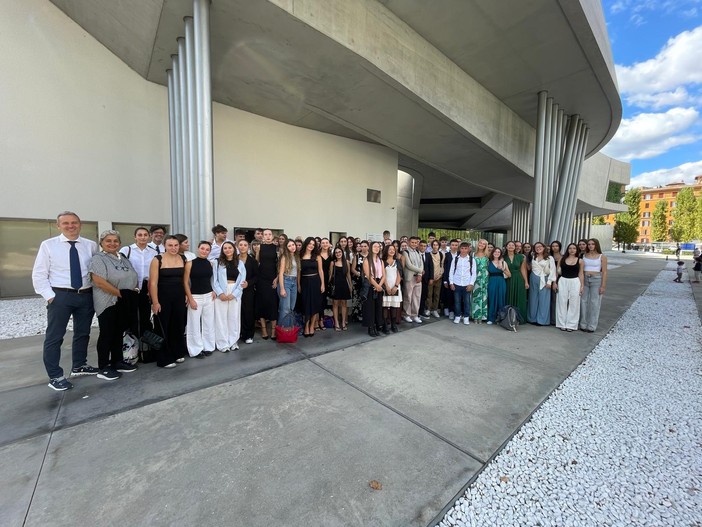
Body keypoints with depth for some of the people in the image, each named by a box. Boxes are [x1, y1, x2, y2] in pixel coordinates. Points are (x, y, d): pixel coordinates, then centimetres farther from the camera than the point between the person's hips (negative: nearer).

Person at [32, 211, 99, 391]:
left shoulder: (91, 245, 3)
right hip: (60, 296, -2)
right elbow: (39, 274, -2)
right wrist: (50, 296, -10)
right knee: (54, 336, 4)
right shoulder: (48, 245, -1)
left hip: (86, 295, 3)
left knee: (83, 333, 15)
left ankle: (79, 366, 33)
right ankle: (55, 376, 17)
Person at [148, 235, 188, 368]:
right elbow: (153, 283, -11)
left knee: (179, 325, 13)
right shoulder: (157, 259, -10)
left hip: (179, 296, 4)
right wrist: (155, 302, -14)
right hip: (163, 296, -4)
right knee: (163, 327, 7)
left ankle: (177, 353, 30)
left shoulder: (183, 259, 3)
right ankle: (164, 359, 20)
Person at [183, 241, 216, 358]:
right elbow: (185, 282, -8)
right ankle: (196, 350, 16)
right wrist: (190, 299, -11)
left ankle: (208, 347, 24)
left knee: (209, 323, 11)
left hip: (209, 296, 4)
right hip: (195, 296, -4)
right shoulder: (190, 263, -8)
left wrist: (214, 291, 6)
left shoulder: (210, 264, 4)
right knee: (194, 324, 2)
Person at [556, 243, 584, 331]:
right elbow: (558, 272, 9)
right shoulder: (562, 259, 5)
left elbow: (581, 274, 5)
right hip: (563, 281, 1)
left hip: (575, 282, -1)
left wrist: (582, 286, 1)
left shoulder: (580, 260, 4)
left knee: (573, 304, 2)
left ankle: (571, 325, 12)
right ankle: (562, 324, 13)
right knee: (562, 303, 4)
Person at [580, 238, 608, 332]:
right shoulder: (584, 256, 7)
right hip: (584, 280, 2)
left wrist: (603, 286, -7)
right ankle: (583, 325, 13)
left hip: (596, 280, -2)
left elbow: (604, 272, -1)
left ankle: (591, 326, 8)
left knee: (594, 303, 0)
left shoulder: (602, 257, 1)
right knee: (583, 302, 4)